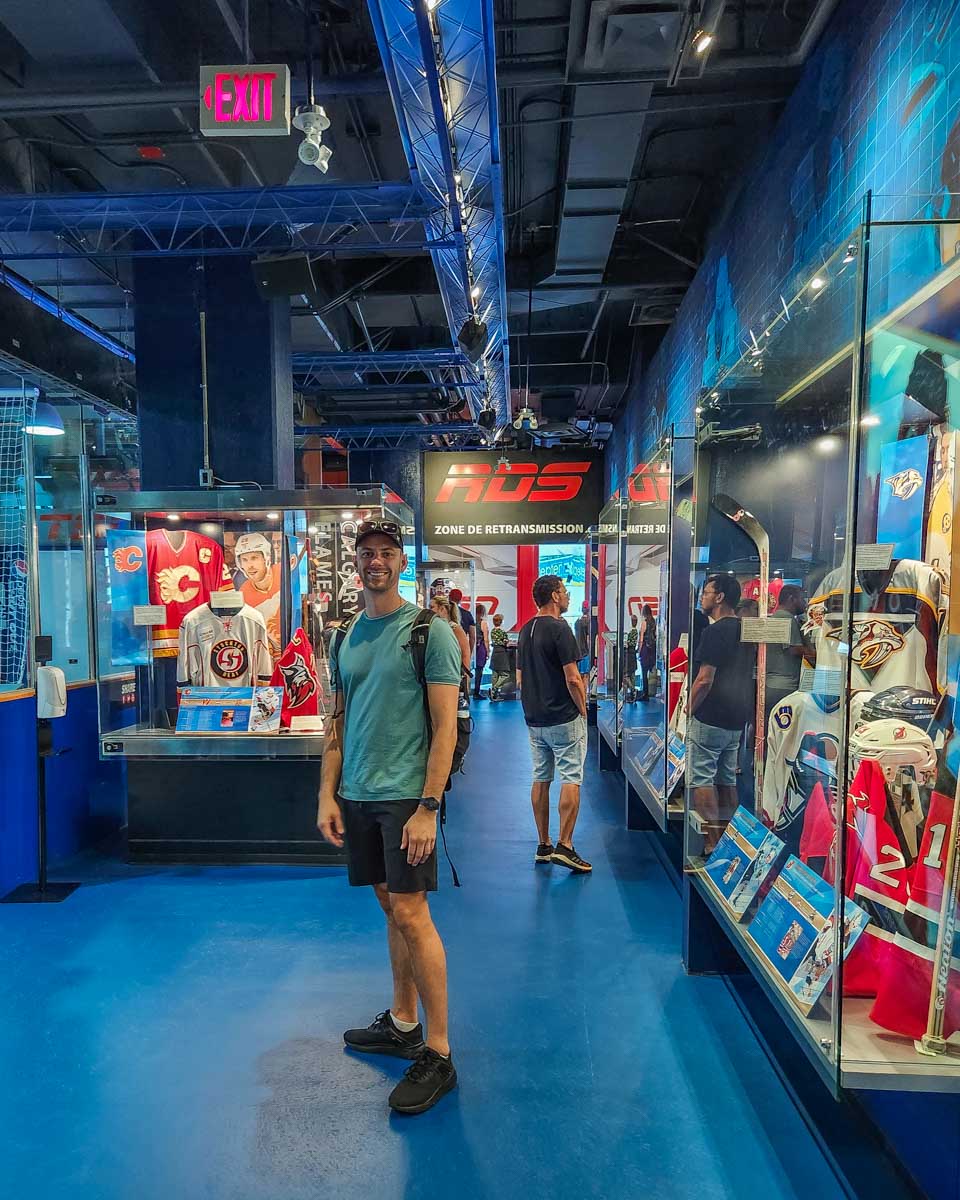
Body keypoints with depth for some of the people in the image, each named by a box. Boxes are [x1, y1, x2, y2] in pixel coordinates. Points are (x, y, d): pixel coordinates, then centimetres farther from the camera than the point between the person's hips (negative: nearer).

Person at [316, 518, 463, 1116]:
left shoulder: (430, 630, -9)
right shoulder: (346, 637, 10)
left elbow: (446, 725, -12)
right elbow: (338, 723, 14)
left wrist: (428, 807, -16)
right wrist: (327, 796, 8)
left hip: (406, 796, -6)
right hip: (357, 796, 6)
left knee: (411, 915, -3)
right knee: (392, 908, 16)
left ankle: (438, 1056, 13)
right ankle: (402, 1024, 33)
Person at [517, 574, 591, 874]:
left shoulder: (525, 630, 10)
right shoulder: (560, 629, -15)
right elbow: (572, 679, -18)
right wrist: (583, 710, -5)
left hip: (534, 719, 8)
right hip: (564, 718, -8)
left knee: (541, 779, 12)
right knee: (571, 779, -2)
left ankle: (543, 846, 19)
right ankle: (564, 846, -3)